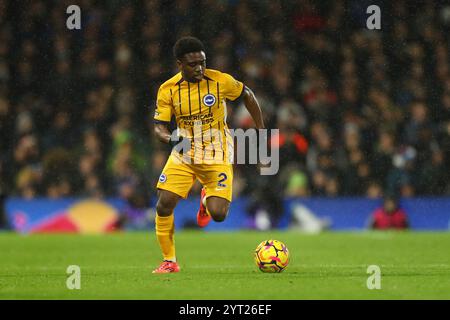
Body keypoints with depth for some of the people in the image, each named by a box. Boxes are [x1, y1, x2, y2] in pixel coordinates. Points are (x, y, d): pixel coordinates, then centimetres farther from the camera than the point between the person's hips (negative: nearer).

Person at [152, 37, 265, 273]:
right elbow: (159, 127, -6)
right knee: (163, 205, -13)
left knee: (218, 215, -13)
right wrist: (170, 139, -29)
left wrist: (261, 131, 7)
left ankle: (207, 199, 27)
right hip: (183, 155, 2)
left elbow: (247, 96, 5)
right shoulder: (168, 90, -9)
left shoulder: (220, 81, -13)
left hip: (217, 156, -2)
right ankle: (169, 261, 6)